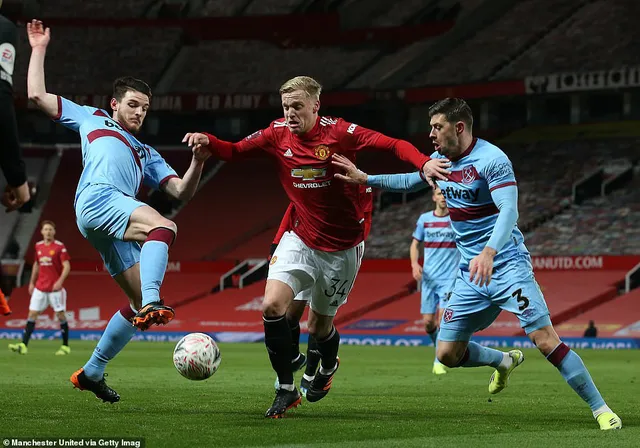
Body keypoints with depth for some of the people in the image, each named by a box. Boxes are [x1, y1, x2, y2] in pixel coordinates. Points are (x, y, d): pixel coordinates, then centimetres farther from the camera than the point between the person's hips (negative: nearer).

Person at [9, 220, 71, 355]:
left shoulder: (59, 247, -8)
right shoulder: (38, 246, 8)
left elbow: (67, 266, -12)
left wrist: (60, 281, -25)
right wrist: (32, 282, 17)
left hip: (55, 288, -5)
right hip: (40, 287, 5)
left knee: (60, 315, 0)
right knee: (32, 314, -1)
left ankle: (65, 347, 11)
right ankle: (23, 345, -5)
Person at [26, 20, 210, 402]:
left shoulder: (146, 154, 38)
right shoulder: (91, 118, 28)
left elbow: (182, 191, 25)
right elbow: (38, 95, 25)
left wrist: (198, 162, 7)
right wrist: (39, 49, 27)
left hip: (119, 225, 6)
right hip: (97, 198, -6)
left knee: (141, 305, -2)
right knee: (164, 227, -33)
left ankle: (92, 372, 8)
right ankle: (152, 303, -51)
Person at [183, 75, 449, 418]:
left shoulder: (339, 132, -16)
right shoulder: (277, 134, -5)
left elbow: (392, 145, -21)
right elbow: (234, 151, 3)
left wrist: (423, 163, -39)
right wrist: (207, 141, -18)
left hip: (343, 245, -2)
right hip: (300, 238, 3)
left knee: (319, 325, 8)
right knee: (272, 305, -19)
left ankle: (328, 366, 46)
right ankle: (286, 390, -4)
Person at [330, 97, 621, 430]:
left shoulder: (491, 159, -17)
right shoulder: (439, 160, 7)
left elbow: (508, 210, -28)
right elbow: (410, 180, 27)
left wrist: (489, 253, -43)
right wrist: (365, 178, 20)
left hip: (507, 265, -7)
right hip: (470, 274, 7)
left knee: (545, 341, -19)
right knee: (448, 354, 5)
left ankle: (600, 409, -9)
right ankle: (504, 362, 34)